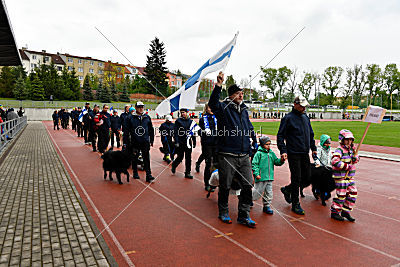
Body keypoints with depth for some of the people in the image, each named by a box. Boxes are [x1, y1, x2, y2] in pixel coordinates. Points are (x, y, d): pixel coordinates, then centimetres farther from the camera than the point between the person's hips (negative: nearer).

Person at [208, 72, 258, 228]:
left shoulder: (244, 110, 16)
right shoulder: (224, 108, -3)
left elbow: (250, 127, 29)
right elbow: (213, 103, -26)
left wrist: (254, 142, 26)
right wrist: (218, 85, -37)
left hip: (244, 156, 6)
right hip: (227, 155, -5)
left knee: (248, 185, 5)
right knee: (225, 186, 6)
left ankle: (244, 215, 18)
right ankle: (223, 213, 26)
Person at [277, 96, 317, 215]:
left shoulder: (306, 118, 14)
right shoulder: (288, 118, -8)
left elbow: (311, 134, 24)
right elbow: (280, 136, -11)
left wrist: (313, 148, 20)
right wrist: (283, 151, -20)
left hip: (305, 153, 7)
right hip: (294, 154, -7)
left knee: (306, 176, 9)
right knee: (296, 178, -3)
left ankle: (287, 189, 31)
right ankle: (295, 205, 12)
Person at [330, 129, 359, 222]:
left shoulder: (351, 149, 11)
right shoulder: (339, 150, -16)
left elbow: (356, 157, 19)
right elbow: (334, 161, -28)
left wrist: (355, 158, -6)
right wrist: (347, 166, -24)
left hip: (350, 176, 8)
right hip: (341, 177, -8)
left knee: (353, 193, 9)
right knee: (341, 194, -2)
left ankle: (345, 211, 22)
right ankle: (334, 212, 13)